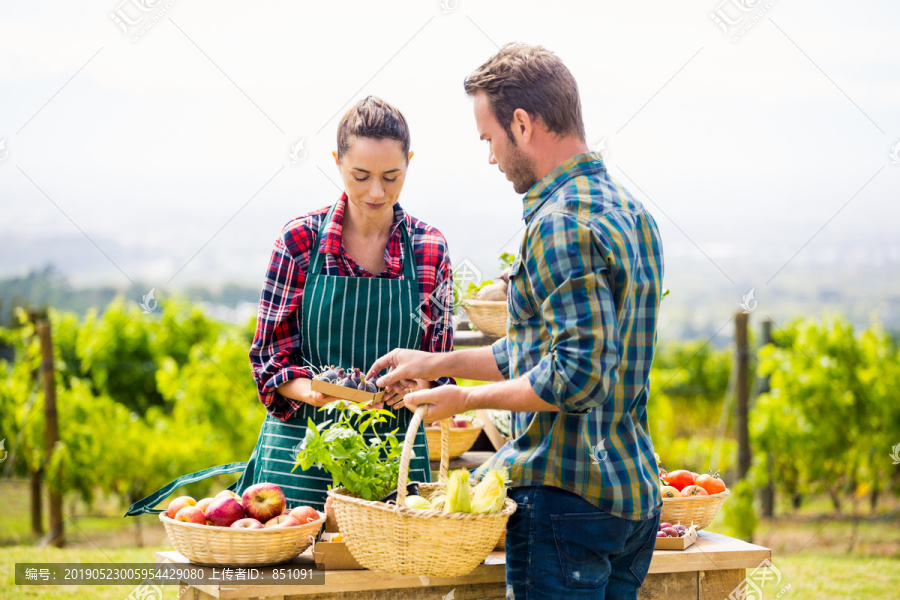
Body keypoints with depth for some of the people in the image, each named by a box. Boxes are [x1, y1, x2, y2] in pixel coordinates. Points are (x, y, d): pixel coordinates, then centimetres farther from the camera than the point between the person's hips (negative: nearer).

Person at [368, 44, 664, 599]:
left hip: (568, 495, -10)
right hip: (636, 492, 10)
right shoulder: (630, 210, 14)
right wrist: (438, 362, 23)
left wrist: (465, 398, -11)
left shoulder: (561, 225, -18)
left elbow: (576, 378, -25)